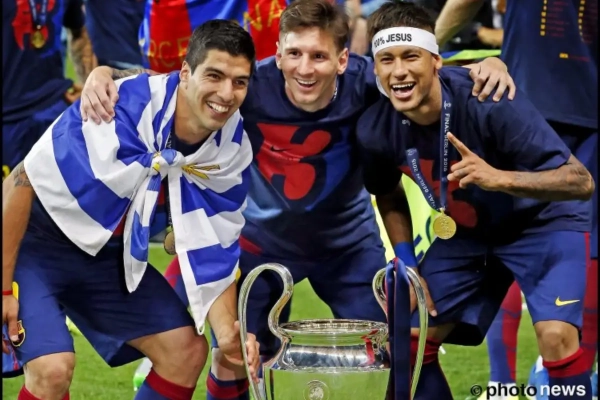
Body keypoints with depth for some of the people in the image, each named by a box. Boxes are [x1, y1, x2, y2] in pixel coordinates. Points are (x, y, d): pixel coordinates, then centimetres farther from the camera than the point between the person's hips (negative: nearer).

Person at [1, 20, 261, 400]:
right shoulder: (121, 108, -31)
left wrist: (227, 332, -20)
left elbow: (213, 251, -3)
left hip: (112, 255, 6)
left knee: (188, 350, -1)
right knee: (53, 367, -24)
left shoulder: (232, 151, -12)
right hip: (34, 243, -6)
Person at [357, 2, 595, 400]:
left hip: (541, 221, -5)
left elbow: (581, 181, -32)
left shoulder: (489, 100, -32)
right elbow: (390, 200, 6)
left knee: (556, 334, -25)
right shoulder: (375, 130, -19)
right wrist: (407, 265, -4)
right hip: (465, 231, 5)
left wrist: (500, 178, -46)